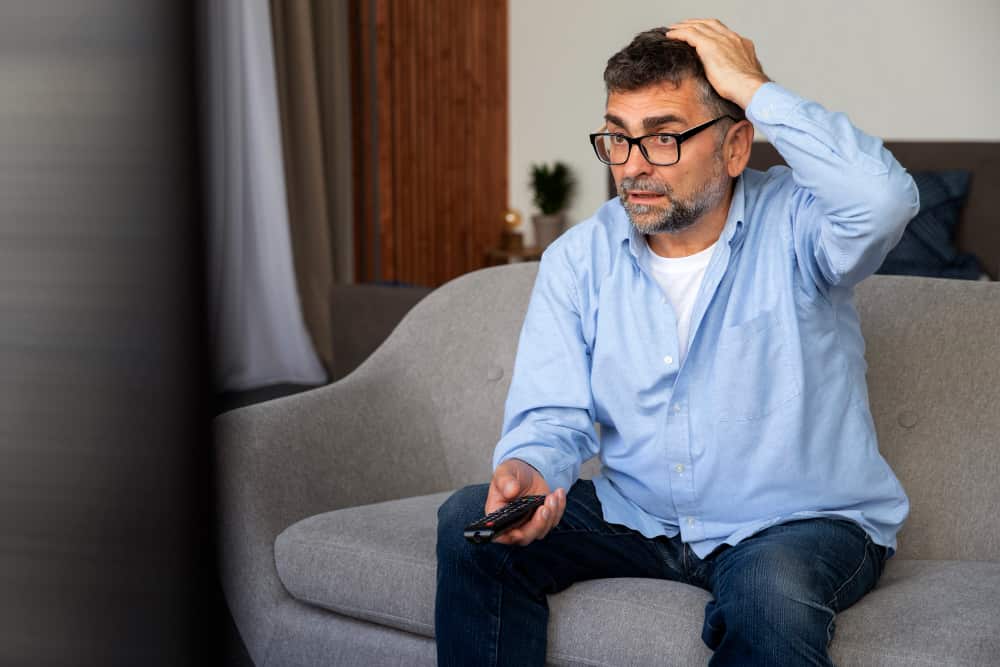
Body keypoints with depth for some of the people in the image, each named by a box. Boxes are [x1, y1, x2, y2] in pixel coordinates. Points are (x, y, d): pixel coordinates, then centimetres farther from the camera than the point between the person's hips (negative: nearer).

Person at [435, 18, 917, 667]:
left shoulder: (794, 223, -12)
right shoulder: (578, 259, 1)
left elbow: (885, 199, -36)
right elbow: (553, 413, -3)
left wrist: (752, 88, -27)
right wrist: (528, 469, -28)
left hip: (807, 520, -4)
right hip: (637, 517, 4)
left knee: (772, 593, -37)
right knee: (470, 522, -13)